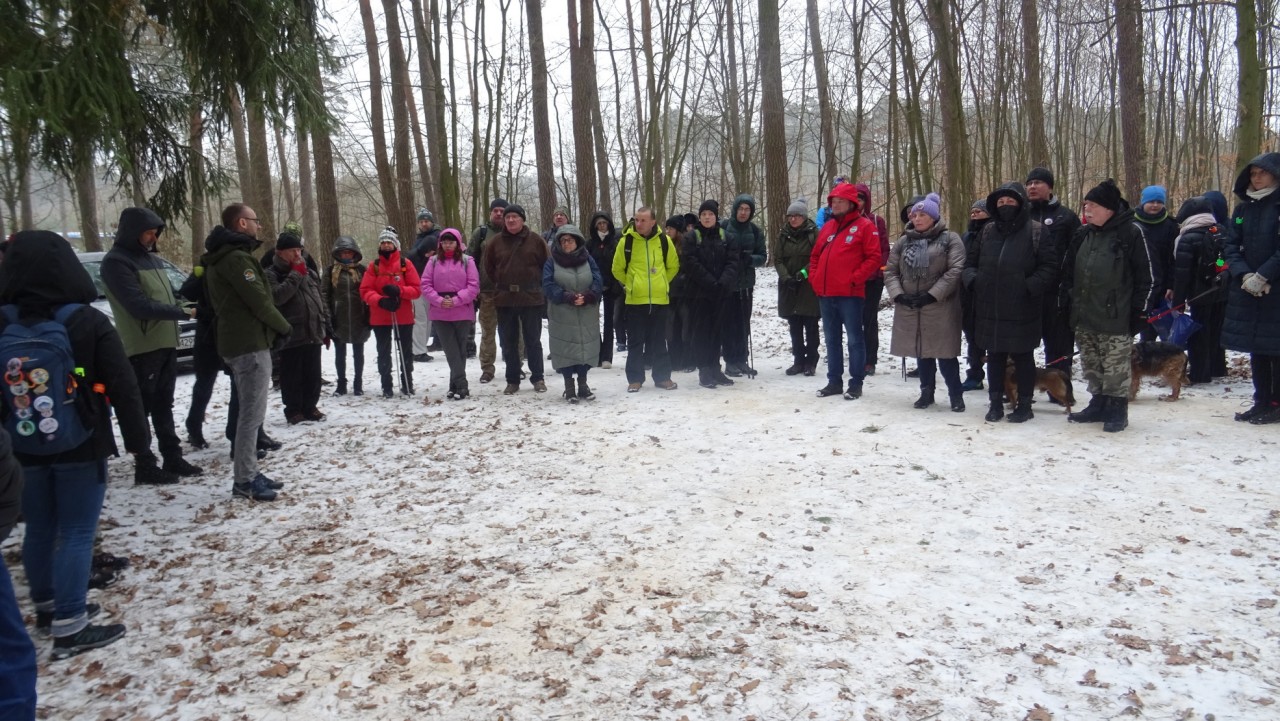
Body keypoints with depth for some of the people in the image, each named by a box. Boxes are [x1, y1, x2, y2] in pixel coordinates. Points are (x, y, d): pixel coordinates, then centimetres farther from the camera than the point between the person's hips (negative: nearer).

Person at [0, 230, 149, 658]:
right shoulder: (88, 321, -12)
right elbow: (123, 386, -12)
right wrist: (137, 438, -3)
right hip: (80, 446, -4)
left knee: (39, 529, 17)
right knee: (77, 531, 1)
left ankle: (47, 608, 33)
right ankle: (69, 626, 1)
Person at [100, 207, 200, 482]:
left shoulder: (152, 258, 15)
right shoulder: (116, 262, -11)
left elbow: (169, 295, 20)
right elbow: (138, 305, -20)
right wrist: (182, 312, -18)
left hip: (166, 343, 8)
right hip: (141, 348, -8)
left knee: (163, 405, 15)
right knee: (142, 408, -1)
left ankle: (173, 458, 22)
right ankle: (145, 467, 5)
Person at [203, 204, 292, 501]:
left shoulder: (220, 258, 17)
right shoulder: (236, 258, -16)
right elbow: (259, 300, -18)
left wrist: (274, 327, 10)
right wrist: (284, 326, -3)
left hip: (237, 341, 11)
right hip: (250, 344, -11)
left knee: (249, 411, 15)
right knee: (252, 413, -7)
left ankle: (249, 473, 20)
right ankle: (244, 479, -3)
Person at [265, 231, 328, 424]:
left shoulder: (310, 272, 15)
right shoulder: (271, 274, -5)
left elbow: (320, 301, 18)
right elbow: (278, 297, -24)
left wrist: (325, 328, 15)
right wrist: (296, 274, -17)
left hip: (313, 333, 6)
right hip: (291, 335, -5)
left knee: (313, 375, 11)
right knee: (292, 376, 1)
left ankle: (310, 407, 22)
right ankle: (293, 410, 11)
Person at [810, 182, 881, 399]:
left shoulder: (865, 226, -3)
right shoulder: (827, 227, 17)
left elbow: (873, 257, -9)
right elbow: (815, 256, 22)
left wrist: (855, 279, -15)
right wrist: (814, 279, 8)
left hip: (850, 294, -7)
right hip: (825, 294, 7)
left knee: (854, 339, -1)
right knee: (832, 339, 12)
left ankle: (856, 383, 6)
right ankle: (834, 381, 20)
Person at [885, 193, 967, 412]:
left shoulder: (950, 239, -1)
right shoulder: (904, 241, 12)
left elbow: (955, 271, -11)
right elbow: (890, 271, 9)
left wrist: (932, 295, -16)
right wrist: (898, 295, -7)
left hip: (940, 307, -4)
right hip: (909, 307, 4)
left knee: (945, 352, -3)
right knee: (922, 351, 11)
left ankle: (956, 394, 10)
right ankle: (927, 392, 23)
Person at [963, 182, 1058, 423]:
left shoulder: (1035, 231, -5)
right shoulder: (988, 231, 9)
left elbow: (1050, 267, -7)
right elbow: (971, 261, 17)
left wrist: (1030, 287, -19)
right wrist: (973, 280, -2)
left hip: (1021, 311, -4)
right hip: (989, 309, 4)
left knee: (1022, 357, 7)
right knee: (995, 356, 12)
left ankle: (1024, 405, 19)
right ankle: (996, 403, 23)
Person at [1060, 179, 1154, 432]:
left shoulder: (1130, 233, -7)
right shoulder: (1082, 234, 11)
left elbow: (1145, 276, -6)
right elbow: (1068, 271, 17)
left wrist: (1139, 311, -8)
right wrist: (1066, 302, 13)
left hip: (1115, 318, -6)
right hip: (1084, 316, 6)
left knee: (1116, 369, 1)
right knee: (1092, 367, 14)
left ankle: (1117, 410, 12)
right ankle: (1098, 405, 26)